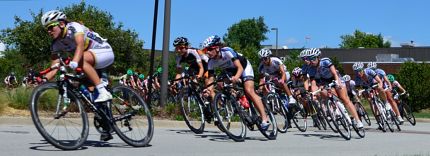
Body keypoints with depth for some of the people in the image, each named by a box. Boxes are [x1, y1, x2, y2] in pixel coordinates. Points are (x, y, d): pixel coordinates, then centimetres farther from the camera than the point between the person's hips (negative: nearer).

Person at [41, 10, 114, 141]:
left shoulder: (74, 27, -22)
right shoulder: (56, 44, -2)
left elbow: (80, 45, -42)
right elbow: (54, 68, -6)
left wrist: (74, 63, -58)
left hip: (105, 52, -8)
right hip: (91, 64, 8)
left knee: (82, 58, -36)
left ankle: (103, 92, -31)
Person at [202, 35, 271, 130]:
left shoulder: (227, 51, -35)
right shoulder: (211, 62, -20)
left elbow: (240, 68, -40)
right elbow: (210, 78, -24)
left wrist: (236, 77, -61)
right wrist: (208, 90, -44)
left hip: (244, 67, -7)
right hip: (231, 71, 7)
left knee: (249, 91, -23)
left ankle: (265, 119, -27)